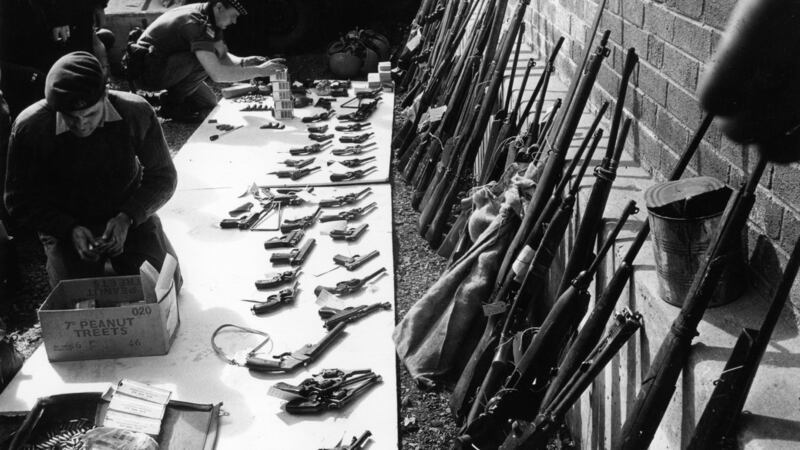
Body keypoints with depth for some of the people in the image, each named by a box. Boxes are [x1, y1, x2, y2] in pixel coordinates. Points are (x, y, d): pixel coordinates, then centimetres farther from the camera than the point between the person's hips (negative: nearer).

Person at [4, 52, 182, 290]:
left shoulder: (136, 112, -18)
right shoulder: (29, 127, -20)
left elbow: (163, 176, -6)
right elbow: (20, 202, -9)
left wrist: (127, 218, -22)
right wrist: (70, 230, -24)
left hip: (130, 218, 1)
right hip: (66, 225, -1)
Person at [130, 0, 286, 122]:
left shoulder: (207, 18, 3)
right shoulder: (197, 24, -28)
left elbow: (223, 56, 10)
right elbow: (217, 74, -35)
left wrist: (243, 62, -12)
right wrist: (259, 71, -31)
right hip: (149, 70, -9)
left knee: (208, 101, 7)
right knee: (205, 60, -26)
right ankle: (172, 104, -12)